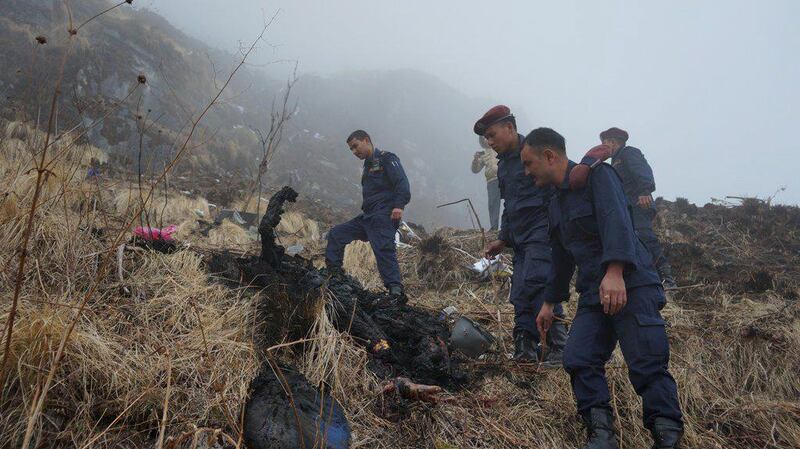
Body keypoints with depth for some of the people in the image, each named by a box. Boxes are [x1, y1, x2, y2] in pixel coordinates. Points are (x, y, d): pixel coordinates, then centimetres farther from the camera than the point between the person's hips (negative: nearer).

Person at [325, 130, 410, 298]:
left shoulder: (386, 158, -2)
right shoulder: (368, 166, 26)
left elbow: (402, 182, -16)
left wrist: (399, 205, -29)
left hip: (383, 215, -10)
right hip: (367, 218, 10)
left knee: (383, 248, -24)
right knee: (336, 234, 11)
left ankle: (395, 289, -30)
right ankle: (333, 274, 11)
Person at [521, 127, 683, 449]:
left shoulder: (596, 174, -6)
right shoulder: (556, 203, 20)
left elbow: (616, 219, -24)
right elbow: (561, 257, 30)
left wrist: (615, 272, -38)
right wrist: (550, 302, 34)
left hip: (631, 286, -7)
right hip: (593, 295, 8)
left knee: (647, 365, -12)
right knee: (578, 360, -7)